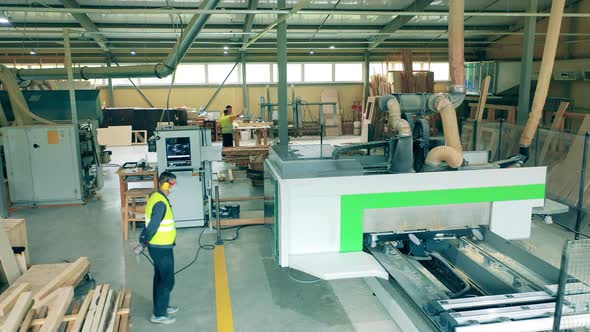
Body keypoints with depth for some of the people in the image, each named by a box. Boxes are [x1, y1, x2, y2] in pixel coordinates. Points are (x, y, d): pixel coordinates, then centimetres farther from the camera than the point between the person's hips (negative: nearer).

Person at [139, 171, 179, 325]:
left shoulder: (156, 197, 7)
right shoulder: (161, 203, -25)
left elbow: (150, 223, 11)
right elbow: (153, 226, -24)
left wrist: (144, 239, 13)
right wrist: (145, 241, -11)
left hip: (159, 246, 10)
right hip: (161, 248, -10)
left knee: (160, 277, 21)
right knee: (167, 280, 1)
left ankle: (162, 306, 35)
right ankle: (158, 315, 10)